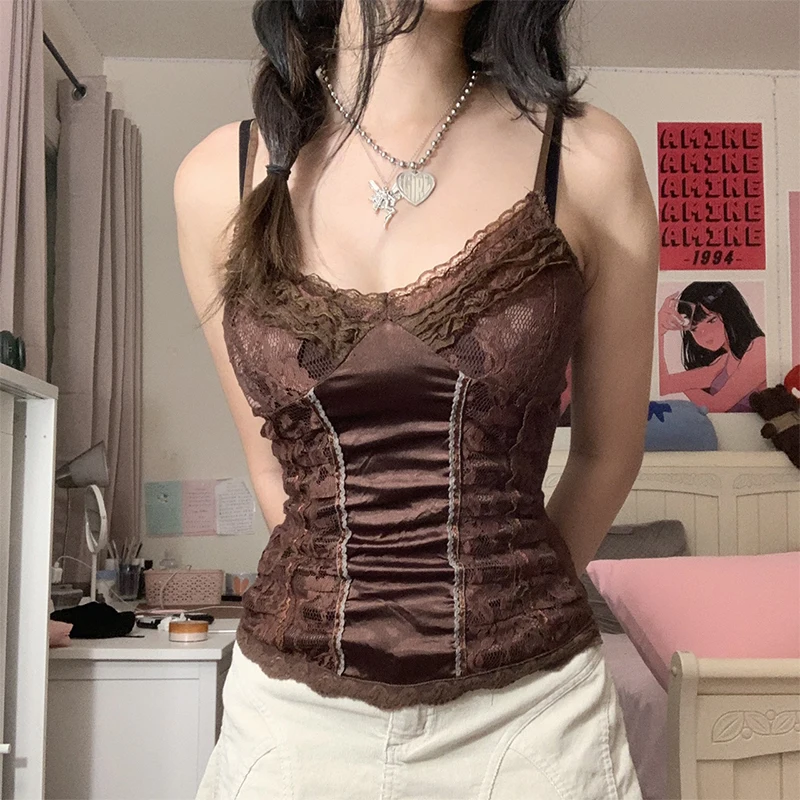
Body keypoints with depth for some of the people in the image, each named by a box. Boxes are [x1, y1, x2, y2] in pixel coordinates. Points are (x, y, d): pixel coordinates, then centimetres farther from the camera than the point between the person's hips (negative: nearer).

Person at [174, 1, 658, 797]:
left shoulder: (588, 158, -6)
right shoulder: (219, 178, -2)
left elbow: (608, 450, 6)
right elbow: (274, 465, 7)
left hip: (531, 702, 0)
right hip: (296, 708, 2)